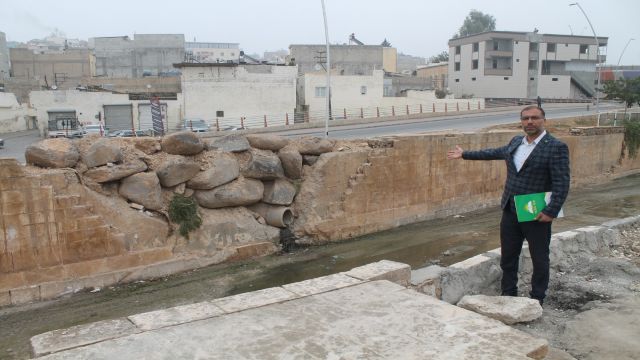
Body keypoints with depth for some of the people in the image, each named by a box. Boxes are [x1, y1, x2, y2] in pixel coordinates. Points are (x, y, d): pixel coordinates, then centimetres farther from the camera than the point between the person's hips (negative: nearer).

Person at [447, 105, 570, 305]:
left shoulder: (556, 147, -12)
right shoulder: (516, 142, 9)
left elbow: (562, 183, -16)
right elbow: (495, 152, 25)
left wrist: (551, 212, -21)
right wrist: (465, 154, 30)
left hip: (537, 215, -6)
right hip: (510, 211, 6)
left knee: (539, 260, 9)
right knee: (508, 257, 14)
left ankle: (537, 300, 24)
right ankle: (508, 295, 29)